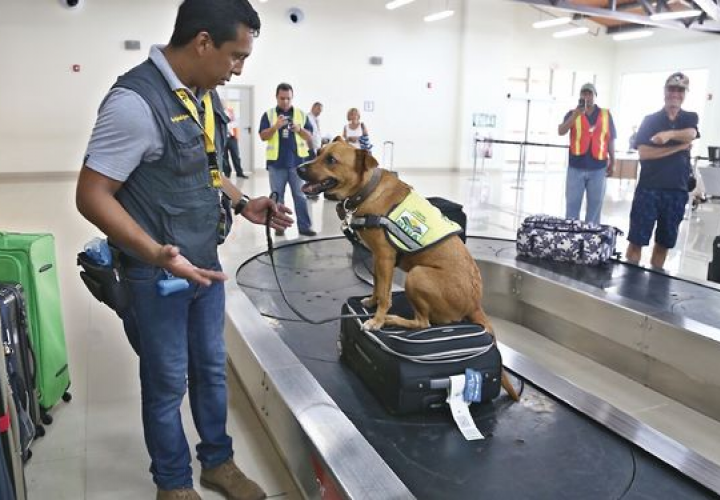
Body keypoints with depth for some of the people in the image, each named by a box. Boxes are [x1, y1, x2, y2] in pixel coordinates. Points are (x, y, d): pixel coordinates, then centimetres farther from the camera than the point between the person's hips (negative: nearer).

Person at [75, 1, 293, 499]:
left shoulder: (204, 94, 2)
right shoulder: (136, 101, -24)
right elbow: (92, 195, -22)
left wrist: (244, 204, 5)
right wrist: (158, 254, -33)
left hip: (206, 263, 8)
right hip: (156, 276, -7)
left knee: (212, 369, 20)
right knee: (167, 384, 11)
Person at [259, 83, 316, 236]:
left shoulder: (301, 114, 7)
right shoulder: (268, 114, 4)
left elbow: (310, 137, 4)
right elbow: (263, 136, -4)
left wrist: (299, 129, -15)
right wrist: (275, 127, -20)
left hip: (297, 161, 0)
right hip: (276, 162, 0)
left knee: (300, 195, 1)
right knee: (277, 196, 7)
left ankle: (304, 226, 5)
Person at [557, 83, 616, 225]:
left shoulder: (606, 115, 7)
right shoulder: (572, 114, 5)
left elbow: (610, 140, 11)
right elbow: (561, 132, -11)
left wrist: (612, 162, 11)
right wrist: (576, 115, -22)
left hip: (598, 168, 1)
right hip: (576, 167, -1)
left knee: (595, 206, 8)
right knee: (572, 205, 4)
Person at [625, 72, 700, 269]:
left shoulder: (690, 118, 11)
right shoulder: (650, 120, 4)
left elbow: (690, 135, -13)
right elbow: (643, 153, -9)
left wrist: (669, 134, -32)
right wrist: (678, 147, -11)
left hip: (677, 191, 3)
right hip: (648, 188, -2)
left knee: (664, 243, 10)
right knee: (636, 241, -4)